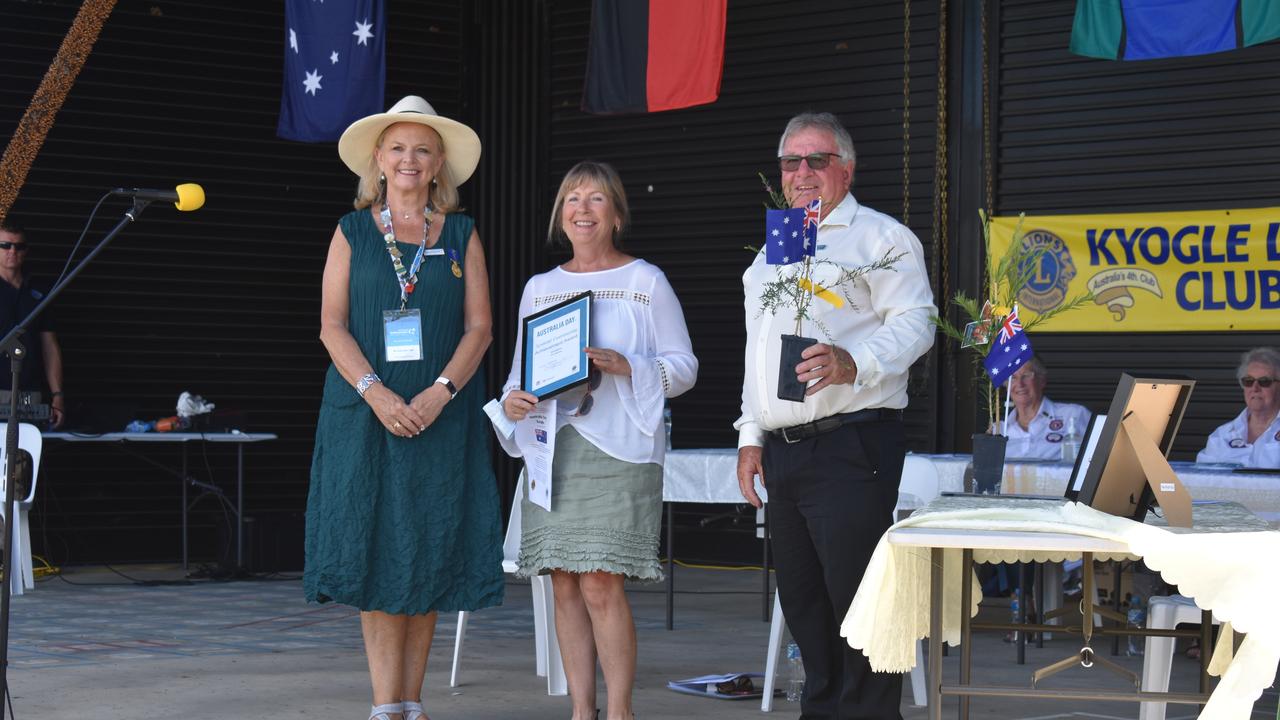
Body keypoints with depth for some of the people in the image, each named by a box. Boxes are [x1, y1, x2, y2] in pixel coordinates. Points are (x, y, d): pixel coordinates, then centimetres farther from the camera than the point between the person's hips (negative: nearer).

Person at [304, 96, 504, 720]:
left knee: (427, 553, 0)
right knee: (374, 552, -4)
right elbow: (332, 325, 1)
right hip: (365, 412, -1)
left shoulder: (461, 235, 9)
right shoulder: (353, 232, 8)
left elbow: (479, 327, 3)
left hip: (439, 416, 1)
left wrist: (437, 394, -12)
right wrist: (377, 393, -14)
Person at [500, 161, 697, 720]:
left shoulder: (646, 282, 3)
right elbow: (520, 367, 21)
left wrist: (624, 366, -14)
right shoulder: (539, 288, 16)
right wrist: (512, 399, -1)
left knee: (601, 585, -12)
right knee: (566, 587, 3)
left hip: (618, 450, -5)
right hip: (553, 447, 5)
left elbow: (683, 367, 1)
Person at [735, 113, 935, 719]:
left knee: (857, 596, -10)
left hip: (850, 446, -8)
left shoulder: (881, 237, -1)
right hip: (782, 451, 8)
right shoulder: (773, 252, 23)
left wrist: (854, 363, -29)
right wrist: (751, 434, 20)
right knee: (802, 600, 11)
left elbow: (913, 324, -12)